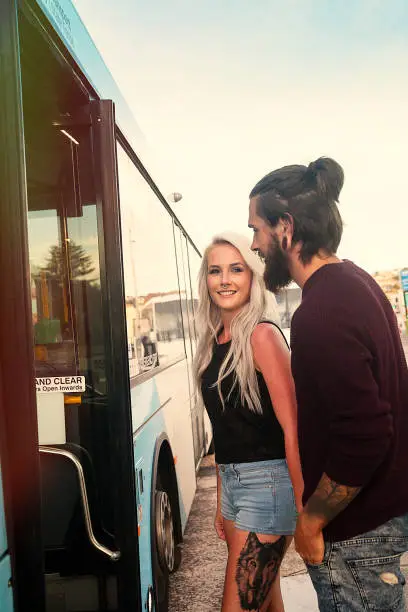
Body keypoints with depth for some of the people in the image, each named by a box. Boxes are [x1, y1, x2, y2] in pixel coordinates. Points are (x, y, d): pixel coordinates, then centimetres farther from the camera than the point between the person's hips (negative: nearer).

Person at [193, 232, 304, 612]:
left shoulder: (262, 335, -14)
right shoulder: (213, 341, 8)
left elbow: (292, 428, -17)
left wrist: (304, 508, -19)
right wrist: (221, 501, 16)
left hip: (266, 480, -7)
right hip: (229, 481, 7)